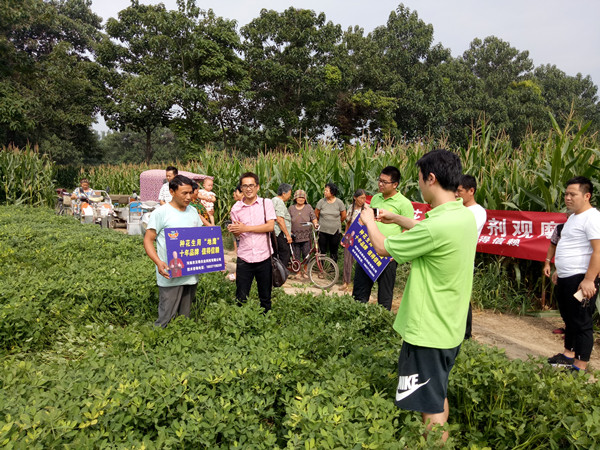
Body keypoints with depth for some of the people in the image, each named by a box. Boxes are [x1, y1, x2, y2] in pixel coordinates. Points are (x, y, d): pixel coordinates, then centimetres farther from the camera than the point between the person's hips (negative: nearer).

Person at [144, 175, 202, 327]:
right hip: (170, 276, -6)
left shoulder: (193, 212, 11)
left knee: (185, 316, 17)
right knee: (166, 317, -2)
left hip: (191, 274, 6)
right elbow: (148, 240, -8)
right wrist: (158, 262, -24)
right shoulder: (161, 213, -8)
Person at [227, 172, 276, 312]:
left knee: (265, 298, 12)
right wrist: (234, 230, -14)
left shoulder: (266, 203, 0)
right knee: (241, 298, 5)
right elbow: (237, 234, 10)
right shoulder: (236, 208, 5)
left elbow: (270, 226, -11)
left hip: (264, 257, -1)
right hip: (244, 258, 1)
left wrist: (246, 228, -15)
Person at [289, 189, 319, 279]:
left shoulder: (308, 207, 5)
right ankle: (298, 272, 16)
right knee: (296, 256, 3)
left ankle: (305, 272, 15)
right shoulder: (291, 208, 6)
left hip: (306, 236, 0)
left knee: (306, 256, 0)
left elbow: (313, 218, 3)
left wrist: (315, 224, -18)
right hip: (295, 236, 0)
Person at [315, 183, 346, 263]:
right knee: (322, 251, 4)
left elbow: (344, 216, 7)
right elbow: (316, 214, 9)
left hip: (335, 231, 0)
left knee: (333, 252, 8)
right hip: (323, 230, 0)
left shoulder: (339, 202, -4)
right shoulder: (321, 202, -4)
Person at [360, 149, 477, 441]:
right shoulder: (465, 216, 0)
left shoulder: (437, 225, -29)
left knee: (431, 410, 7)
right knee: (438, 397, 26)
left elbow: (382, 248, -15)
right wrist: (400, 220, 28)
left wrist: (369, 221, 5)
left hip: (428, 331, -9)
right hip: (450, 328, 9)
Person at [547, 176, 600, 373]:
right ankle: (568, 355, 36)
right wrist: (559, 271, 23)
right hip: (565, 279, 10)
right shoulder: (573, 217, 15)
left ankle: (581, 367, 8)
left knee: (581, 323, -1)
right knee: (569, 319, 21)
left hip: (580, 280, -10)